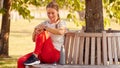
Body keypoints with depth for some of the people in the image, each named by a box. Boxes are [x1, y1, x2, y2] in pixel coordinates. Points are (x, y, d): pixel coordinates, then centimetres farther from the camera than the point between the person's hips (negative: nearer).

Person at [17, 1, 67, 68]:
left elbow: (60, 32, -25)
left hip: (54, 55, -6)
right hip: (43, 55, 6)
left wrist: (45, 28, -24)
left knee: (43, 33, -27)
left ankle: (35, 57, -27)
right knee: (21, 61, -17)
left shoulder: (61, 23, 2)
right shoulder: (45, 23, 17)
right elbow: (34, 39, 13)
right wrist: (35, 31, -8)